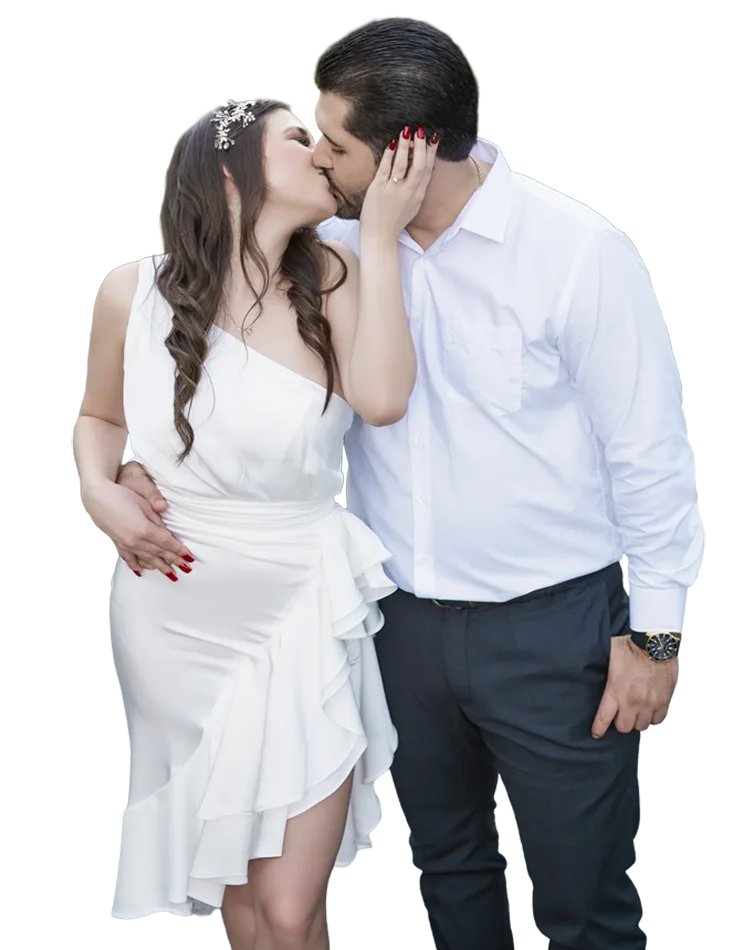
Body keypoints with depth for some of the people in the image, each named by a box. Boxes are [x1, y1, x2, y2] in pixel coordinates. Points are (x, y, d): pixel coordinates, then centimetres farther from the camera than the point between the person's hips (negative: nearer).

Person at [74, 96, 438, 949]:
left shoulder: (330, 280, -6)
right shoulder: (135, 293, -4)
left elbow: (382, 397, -24)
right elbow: (99, 415, 14)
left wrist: (381, 233, -20)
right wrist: (98, 493, -6)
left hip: (300, 609, -1)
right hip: (180, 616, 1)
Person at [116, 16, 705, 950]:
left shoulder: (578, 251, -17)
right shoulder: (340, 243, -3)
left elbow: (649, 451, -11)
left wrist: (653, 633, -8)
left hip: (553, 627, -5)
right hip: (403, 619, 5)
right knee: (447, 868, 24)